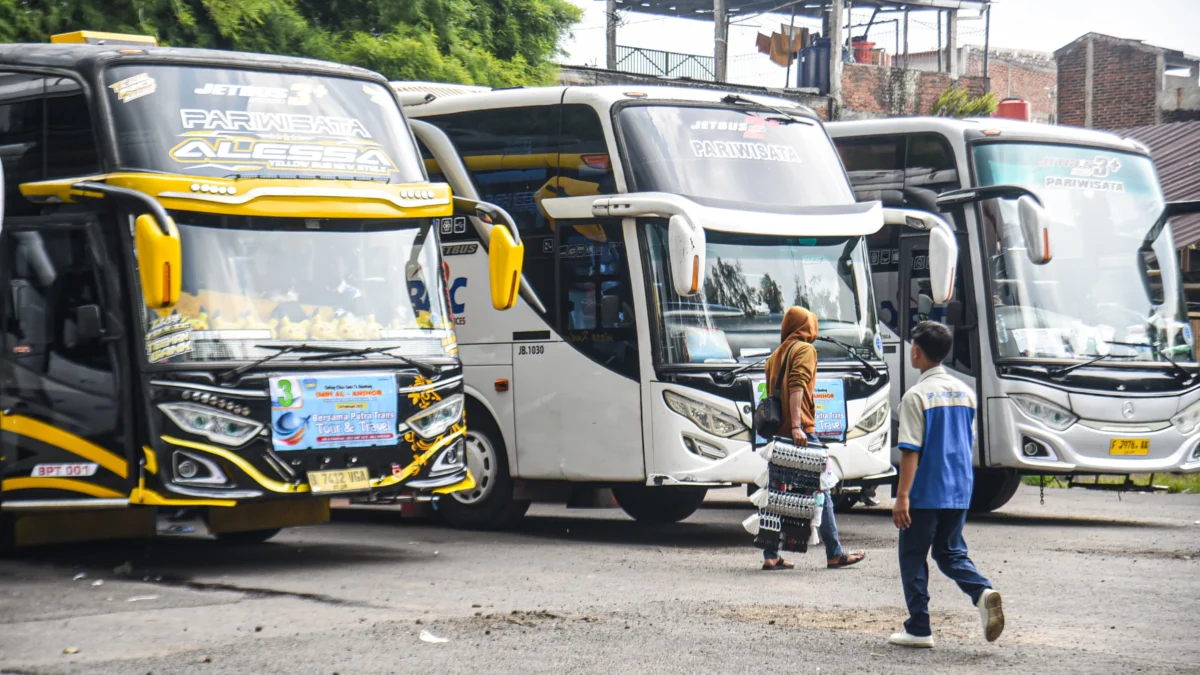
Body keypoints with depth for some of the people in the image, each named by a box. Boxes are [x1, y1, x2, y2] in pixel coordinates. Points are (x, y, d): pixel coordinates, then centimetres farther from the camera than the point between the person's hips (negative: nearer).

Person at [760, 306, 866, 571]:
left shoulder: (776, 354, 21)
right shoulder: (805, 350, -3)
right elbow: (797, 387, -16)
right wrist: (796, 426, -24)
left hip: (778, 431, 8)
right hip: (802, 431, -8)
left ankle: (771, 556, 3)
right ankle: (834, 554, 2)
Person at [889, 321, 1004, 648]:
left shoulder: (917, 396, -13)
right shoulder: (965, 392, 8)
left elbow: (911, 451, -17)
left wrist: (902, 496, -17)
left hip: (925, 493, -6)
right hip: (959, 492, 6)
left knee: (913, 557, 6)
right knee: (951, 553, 16)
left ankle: (919, 629, 8)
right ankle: (983, 592, -11)